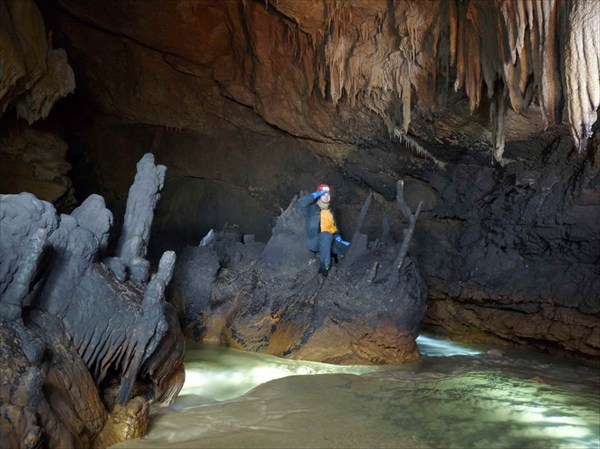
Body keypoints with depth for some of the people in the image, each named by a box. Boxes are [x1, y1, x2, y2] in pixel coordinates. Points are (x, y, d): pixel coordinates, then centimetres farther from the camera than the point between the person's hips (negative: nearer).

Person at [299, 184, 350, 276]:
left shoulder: (329, 211, 21)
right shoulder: (312, 208, 1)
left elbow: (334, 228, 20)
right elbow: (302, 201, -20)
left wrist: (339, 239, 2)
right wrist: (316, 194, -11)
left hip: (328, 242, 6)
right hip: (314, 241, -6)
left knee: (348, 248, -12)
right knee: (326, 235, -39)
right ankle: (325, 266, -35)